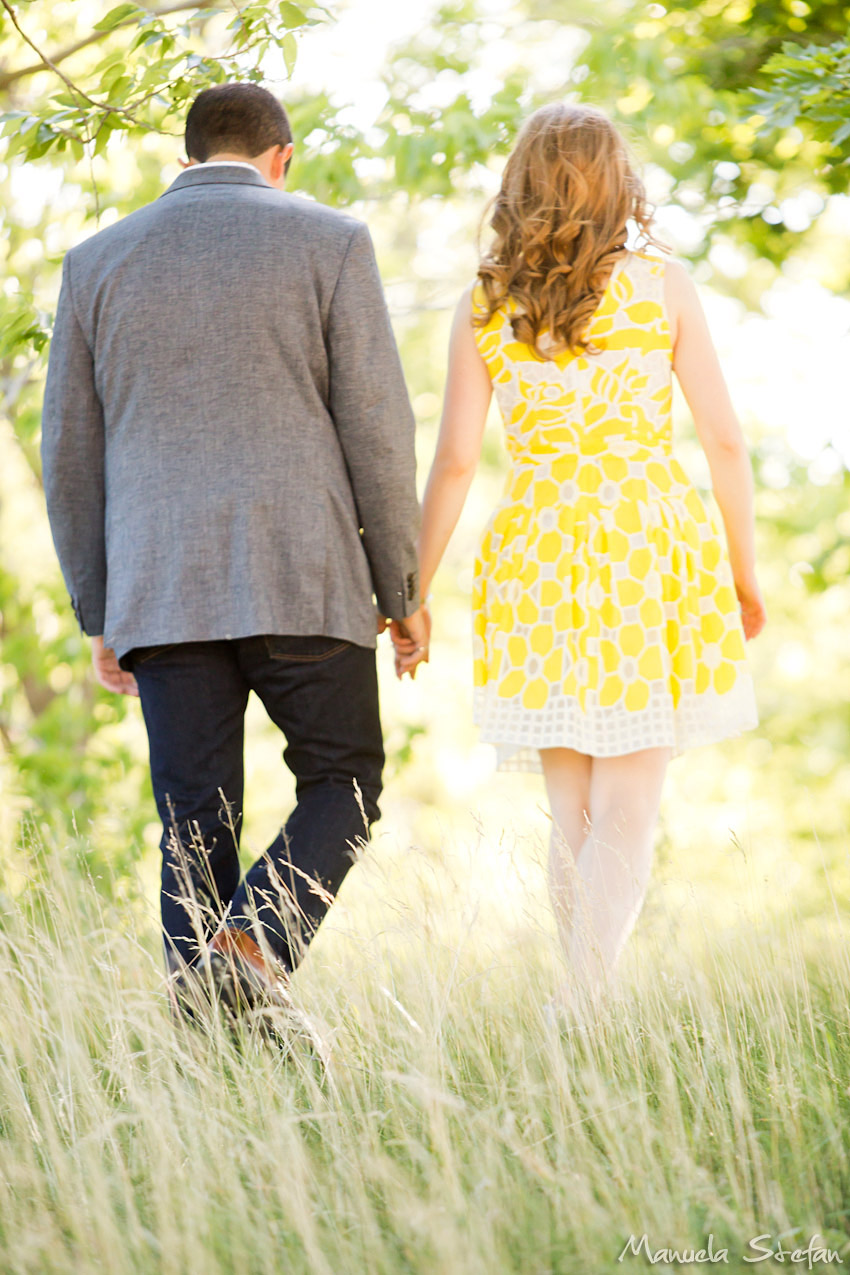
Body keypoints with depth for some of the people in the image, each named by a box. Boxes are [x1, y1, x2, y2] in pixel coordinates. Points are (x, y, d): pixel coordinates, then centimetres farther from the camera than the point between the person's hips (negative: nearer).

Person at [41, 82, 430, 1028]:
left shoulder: (97, 262, 11)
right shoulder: (329, 243, 2)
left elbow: (70, 456, 11)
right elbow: (376, 429, -2)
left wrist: (99, 615, 17)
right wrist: (402, 587, 7)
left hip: (161, 591, 3)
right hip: (302, 579, -2)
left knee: (196, 829, 6)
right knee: (342, 784, 13)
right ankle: (256, 945, -12)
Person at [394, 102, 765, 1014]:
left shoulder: (482, 307, 2)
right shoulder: (661, 285, -1)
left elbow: (455, 463, 0)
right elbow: (724, 440, 1)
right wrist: (744, 571, 12)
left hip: (536, 561, 2)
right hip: (651, 545, -2)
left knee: (572, 819, 14)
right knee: (625, 813, -2)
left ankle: (584, 1006, 18)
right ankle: (582, 1006, -16)